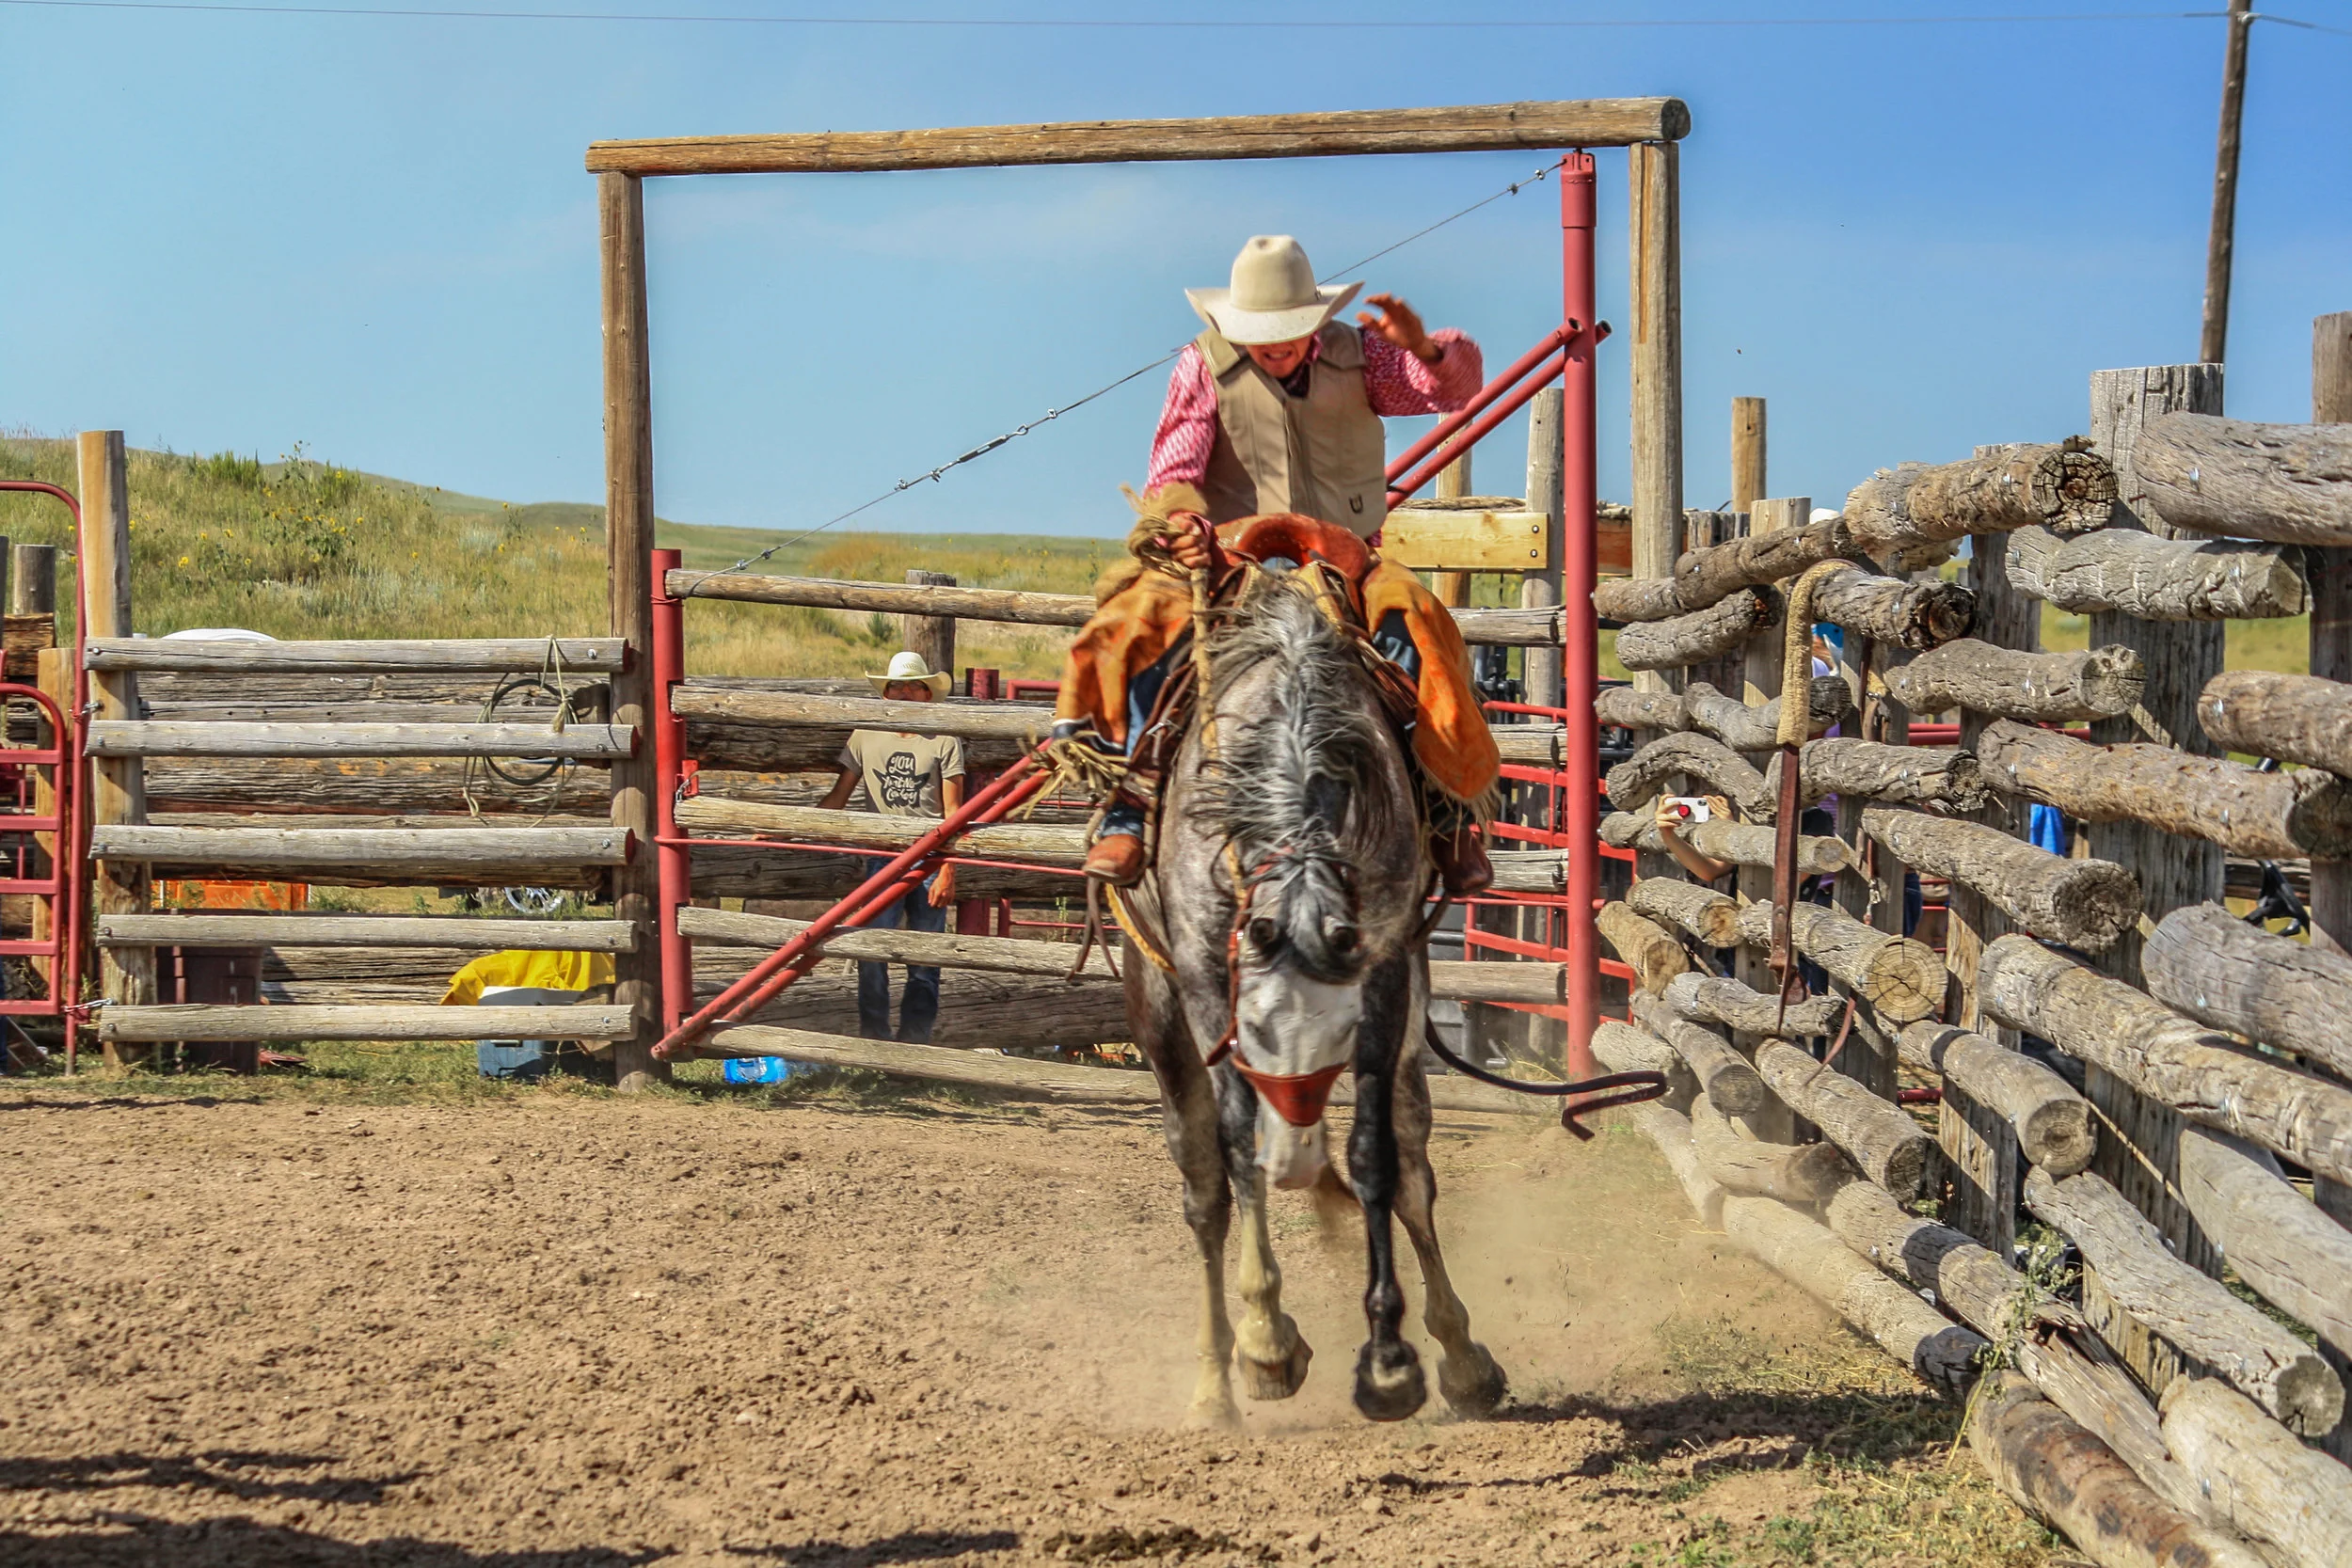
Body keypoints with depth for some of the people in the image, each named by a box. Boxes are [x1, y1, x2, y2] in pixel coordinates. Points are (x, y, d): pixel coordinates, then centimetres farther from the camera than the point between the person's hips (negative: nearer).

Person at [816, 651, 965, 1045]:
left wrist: (948, 872, -7)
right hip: (883, 856, 1)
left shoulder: (943, 741, 3)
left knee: (924, 958, 2)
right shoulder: (865, 737, 9)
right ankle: (874, 1038, -4)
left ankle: (915, 1039, 10)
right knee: (870, 949, -11)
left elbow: (953, 813, 1)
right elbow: (837, 797, 15)